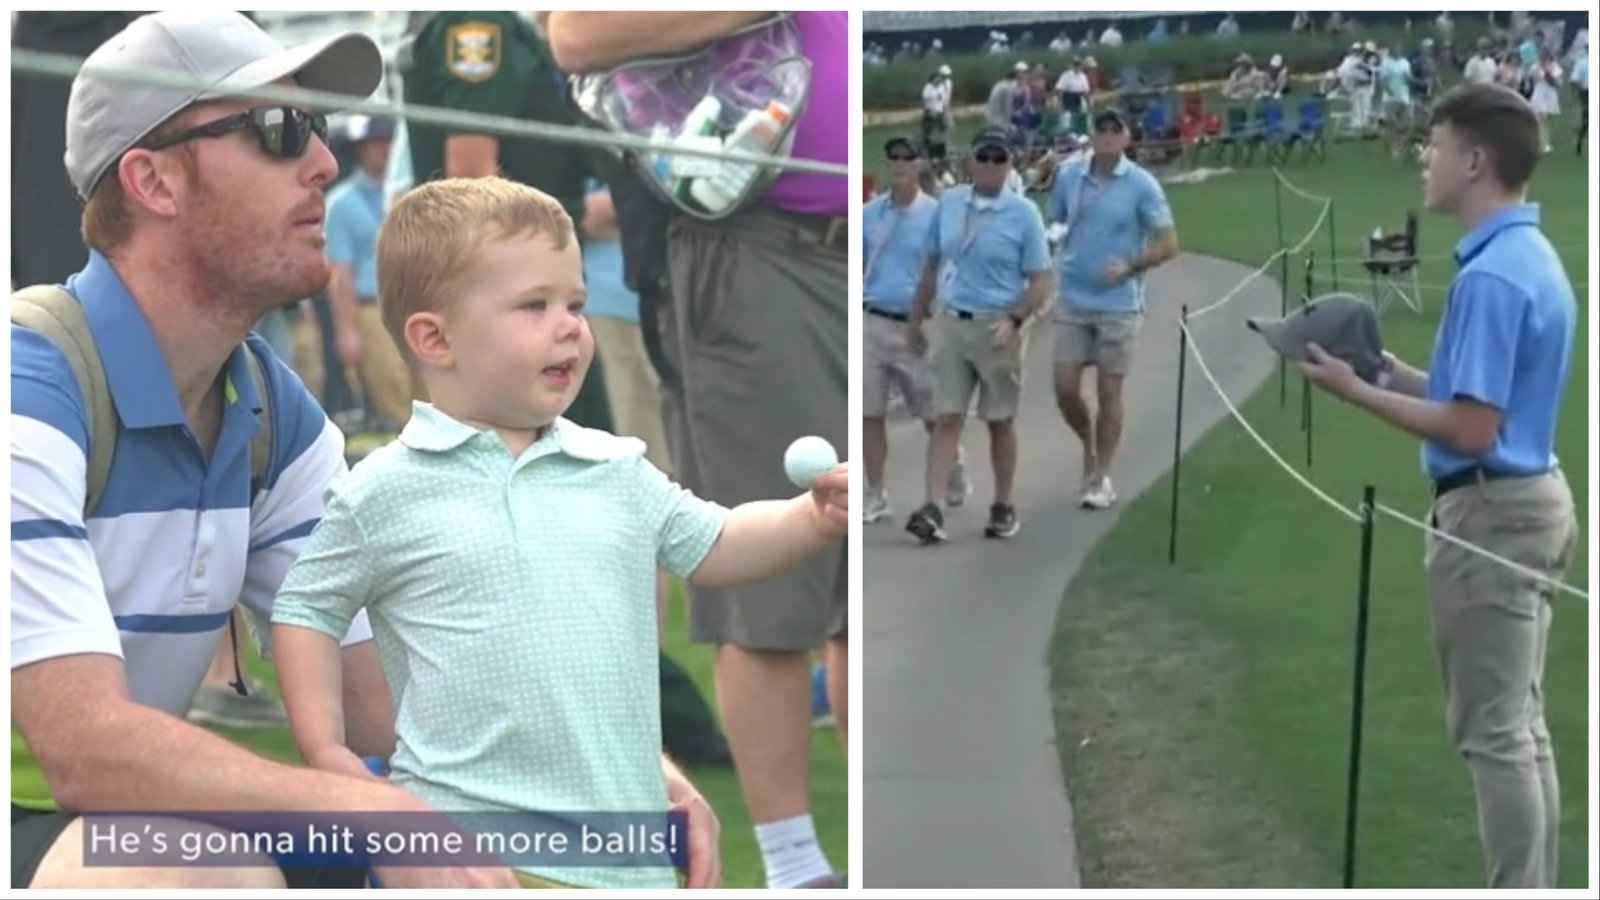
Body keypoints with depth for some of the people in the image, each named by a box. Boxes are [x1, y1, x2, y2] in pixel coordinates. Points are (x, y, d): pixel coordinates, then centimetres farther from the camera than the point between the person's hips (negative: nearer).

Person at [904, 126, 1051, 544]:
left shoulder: (1024, 213, -7)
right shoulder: (948, 203, 3)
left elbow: (1040, 281, -6)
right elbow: (930, 267, 13)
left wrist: (1014, 321, -21)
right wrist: (914, 320, 14)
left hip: (998, 328, -2)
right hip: (949, 322, 2)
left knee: (1000, 422, 9)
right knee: (947, 418, -3)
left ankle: (1003, 507, 20)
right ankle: (931, 509, -9)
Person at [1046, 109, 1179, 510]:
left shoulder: (1142, 185, -7)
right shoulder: (1068, 177, 2)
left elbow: (1168, 244, -6)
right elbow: (1051, 225, 13)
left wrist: (1129, 267, -19)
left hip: (1118, 304, -3)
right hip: (1072, 301, 3)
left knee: (1109, 392, 3)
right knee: (1065, 390, 1)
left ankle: (1101, 477, 16)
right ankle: (1090, 449, 30)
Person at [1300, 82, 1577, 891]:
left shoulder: (1491, 274, -22)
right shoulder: (1530, 255, 10)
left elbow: (1471, 429, -24)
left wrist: (1357, 392, -15)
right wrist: (1396, 374, 9)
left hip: (1490, 513, -11)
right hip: (1527, 499, 11)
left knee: (1494, 733, -3)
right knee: (1520, 726, 15)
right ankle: (1532, 889, 23)